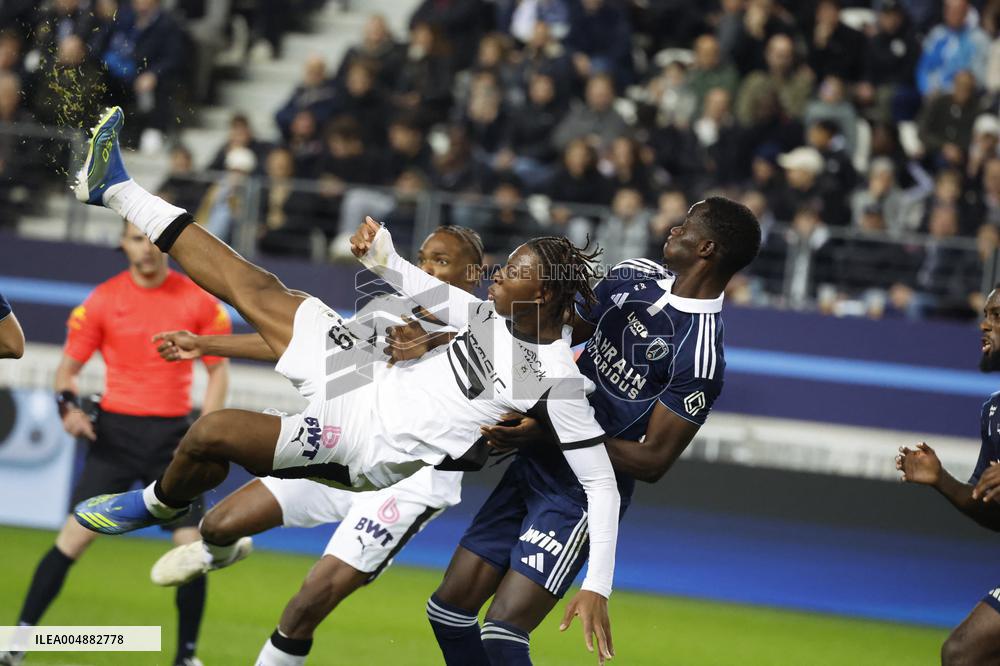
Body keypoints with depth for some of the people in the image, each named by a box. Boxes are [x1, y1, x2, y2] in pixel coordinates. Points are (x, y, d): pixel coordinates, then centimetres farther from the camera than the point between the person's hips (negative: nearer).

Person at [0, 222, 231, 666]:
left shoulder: (198, 300, 1)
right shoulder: (103, 300, 0)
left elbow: (218, 370, 8)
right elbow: (68, 367, 5)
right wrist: (68, 404, -16)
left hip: (172, 435, 1)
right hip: (115, 431, -1)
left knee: (192, 545, -5)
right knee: (75, 536, -10)